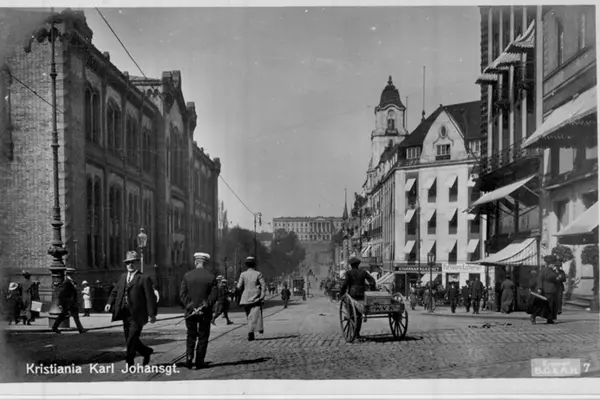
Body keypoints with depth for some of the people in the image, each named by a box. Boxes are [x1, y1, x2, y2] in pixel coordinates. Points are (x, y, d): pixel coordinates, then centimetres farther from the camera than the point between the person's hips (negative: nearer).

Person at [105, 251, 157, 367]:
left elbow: (150, 297, -9)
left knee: (132, 340, -7)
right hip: (125, 314, 6)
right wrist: (109, 303, -1)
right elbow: (115, 292, 16)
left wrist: (152, 314, -14)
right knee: (129, 340, 13)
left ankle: (129, 363, 4)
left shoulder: (144, 278, -5)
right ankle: (146, 351, 34)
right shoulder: (123, 277, 15)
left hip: (137, 315, -6)